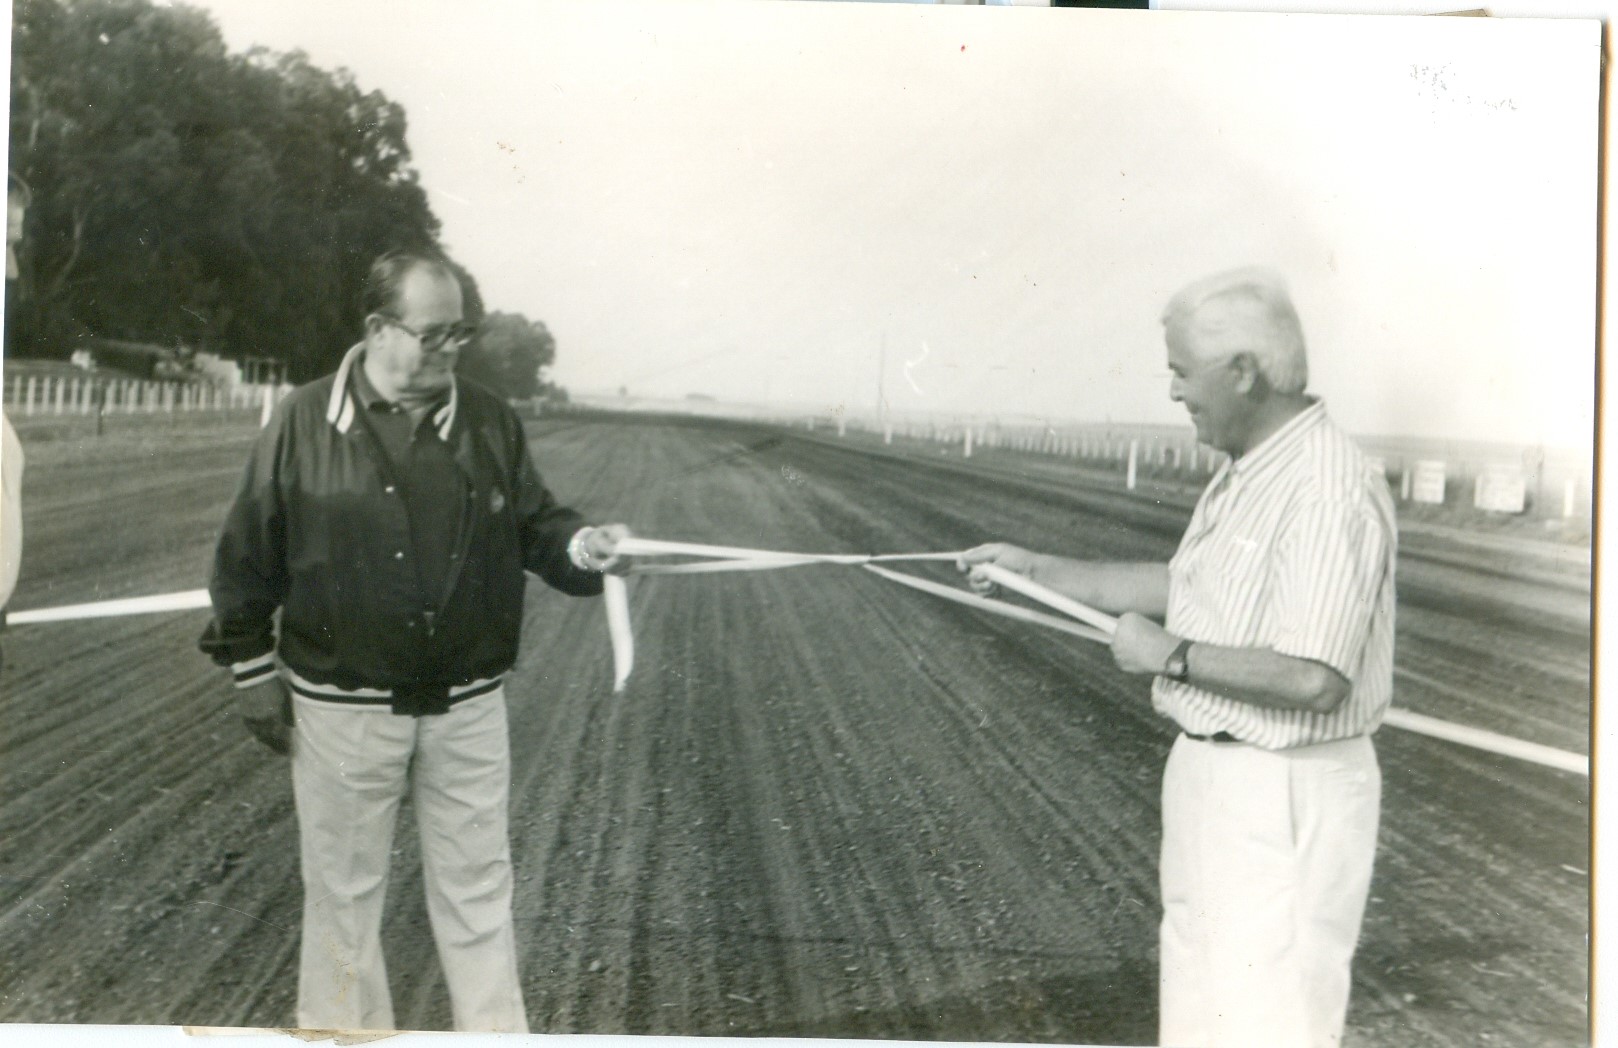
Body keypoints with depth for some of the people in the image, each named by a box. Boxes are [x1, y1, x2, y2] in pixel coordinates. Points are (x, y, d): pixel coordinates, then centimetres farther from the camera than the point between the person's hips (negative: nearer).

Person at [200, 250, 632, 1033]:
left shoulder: (488, 422, 1)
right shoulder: (304, 422, -6)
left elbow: (534, 525, 6)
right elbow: (247, 558, -1)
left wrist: (581, 547, -16)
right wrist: (254, 673, 0)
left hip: (468, 706, 2)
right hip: (344, 709, -2)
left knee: (477, 887, 11)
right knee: (344, 888, 13)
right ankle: (342, 1025, 31)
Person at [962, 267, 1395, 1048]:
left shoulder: (1327, 491, -23)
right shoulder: (1244, 474, 8)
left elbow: (1312, 679, -30)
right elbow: (1182, 588, 20)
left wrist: (1170, 656, -19)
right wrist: (1036, 569, 19)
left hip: (1284, 798, -10)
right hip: (1216, 775, 10)